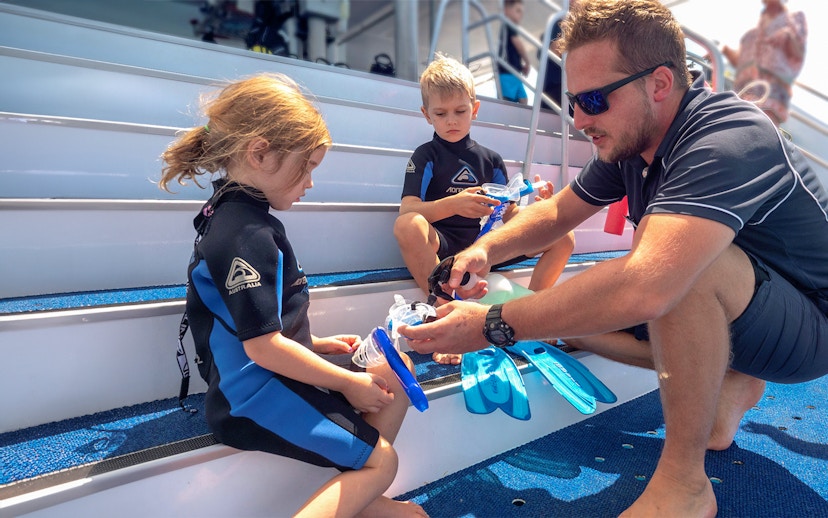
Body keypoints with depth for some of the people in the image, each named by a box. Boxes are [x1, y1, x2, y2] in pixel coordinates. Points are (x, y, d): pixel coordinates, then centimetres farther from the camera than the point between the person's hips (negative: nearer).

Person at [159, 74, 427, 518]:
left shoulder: (233, 216, 10)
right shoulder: (246, 235, -23)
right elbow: (262, 345, -25)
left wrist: (314, 345, 11)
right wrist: (349, 383, -15)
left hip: (265, 379, 10)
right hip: (254, 401, -10)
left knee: (396, 372, 12)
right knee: (381, 461, -7)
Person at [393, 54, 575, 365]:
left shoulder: (491, 160, 16)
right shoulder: (425, 156, 4)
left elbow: (509, 216, 13)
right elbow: (408, 210, -13)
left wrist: (537, 204, -8)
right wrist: (453, 204, -29)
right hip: (441, 246, -4)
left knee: (564, 237, -7)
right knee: (407, 226, -38)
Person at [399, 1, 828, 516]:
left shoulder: (728, 138, -31)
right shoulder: (628, 140, -5)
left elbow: (644, 286, -46)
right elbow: (557, 211, 5)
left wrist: (494, 325, -39)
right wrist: (486, 248, -14)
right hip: (712, 314, 8)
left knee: (684, 263, -37)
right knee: (573, 310, -1)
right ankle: (730, 386, 12)